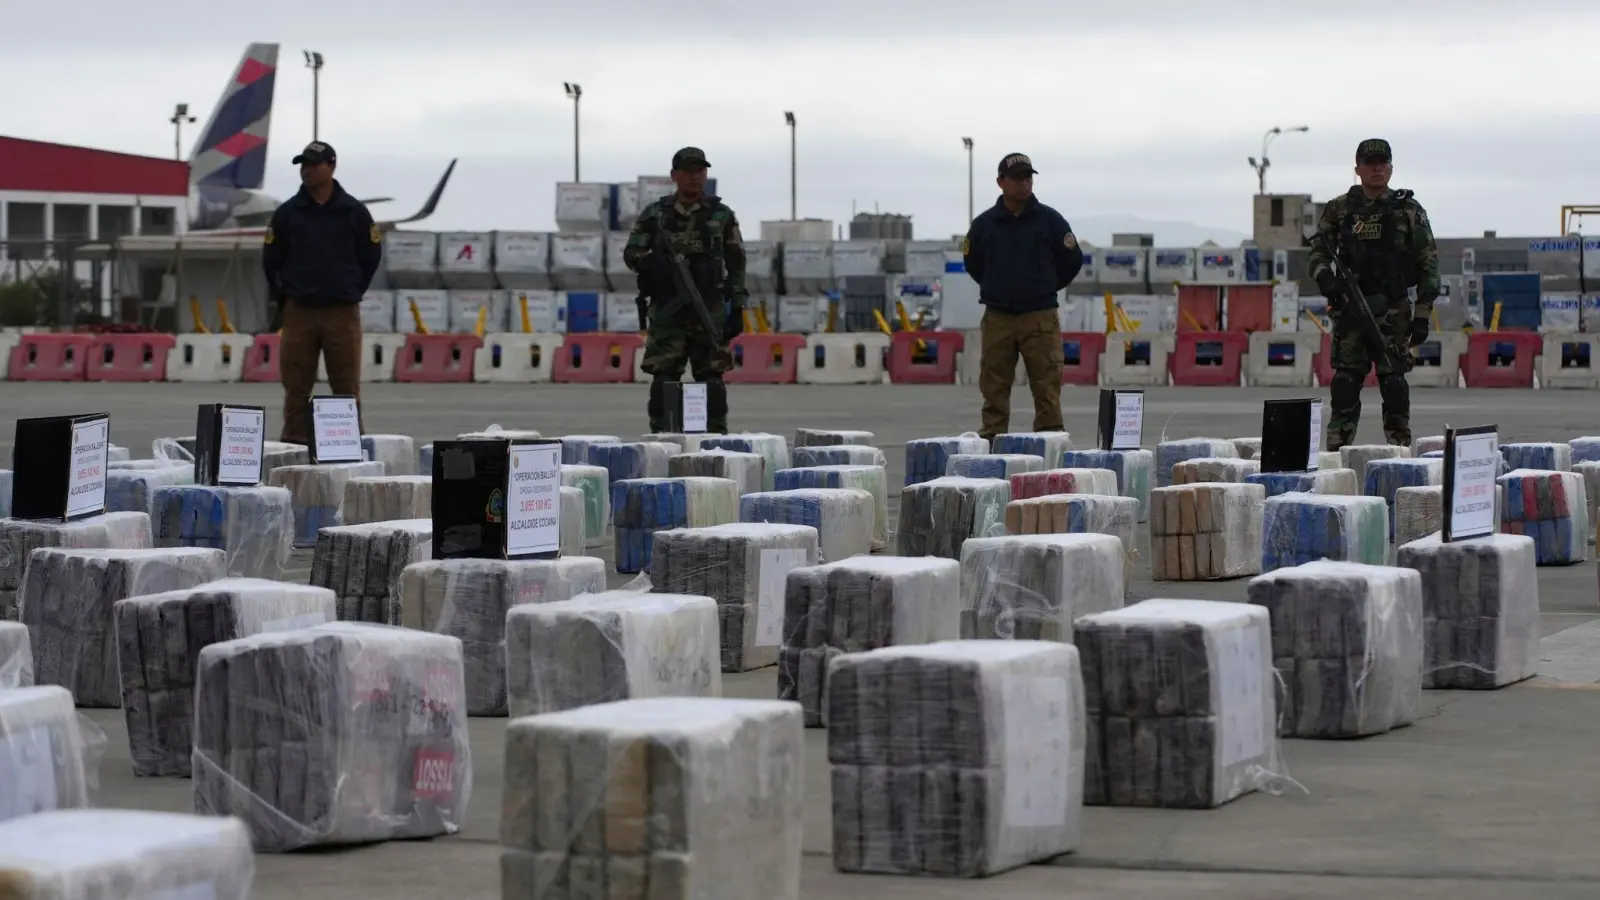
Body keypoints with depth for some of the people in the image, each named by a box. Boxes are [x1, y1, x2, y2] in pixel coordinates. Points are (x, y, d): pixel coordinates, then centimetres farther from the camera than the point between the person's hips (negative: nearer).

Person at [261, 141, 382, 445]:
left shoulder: (354, 212, 2)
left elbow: (371, 255, 12)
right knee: (296, 387, 1)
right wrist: (282, 298, 10)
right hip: (298, 312, 1)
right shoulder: (287, 213, 4)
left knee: (347, 387, 0)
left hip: (343, 313, -1)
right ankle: (294, 444, 5)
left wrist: (352, 292, 9)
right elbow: (271, 259, 13)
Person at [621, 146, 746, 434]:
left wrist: (737, 307, 1)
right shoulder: (654, 214, 8)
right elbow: (630, 252, 8)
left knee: (712, 378, 0)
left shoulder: (722, 216, 8)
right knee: (664, 378, -4)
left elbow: (736, 264, 8)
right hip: (666, 311, 0)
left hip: (710, 310, 0)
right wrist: (648, 261, -15)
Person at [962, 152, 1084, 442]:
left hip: (1040, 318, -2)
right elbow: (972, 262, 21)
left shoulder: (1050, 220, 2)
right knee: (994, 391, 2)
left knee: (1047, 390, -4)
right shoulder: (984, 224, 6)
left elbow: (1072, 260, 11)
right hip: (997, 318, 2)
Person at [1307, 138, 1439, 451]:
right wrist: (1325, 277, -11)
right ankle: (1337, 451, 1)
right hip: (1349, 308, 2)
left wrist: (1423, 314, -1)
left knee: (1393, 382, -4)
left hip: (1393, 311, -2)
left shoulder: (1409, 211, 5)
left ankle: (1400, 449, 0)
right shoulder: (1339, 209, 9)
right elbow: (1318, 251, 12)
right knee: (1345, 383, -1)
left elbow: (1429, 264, 5)